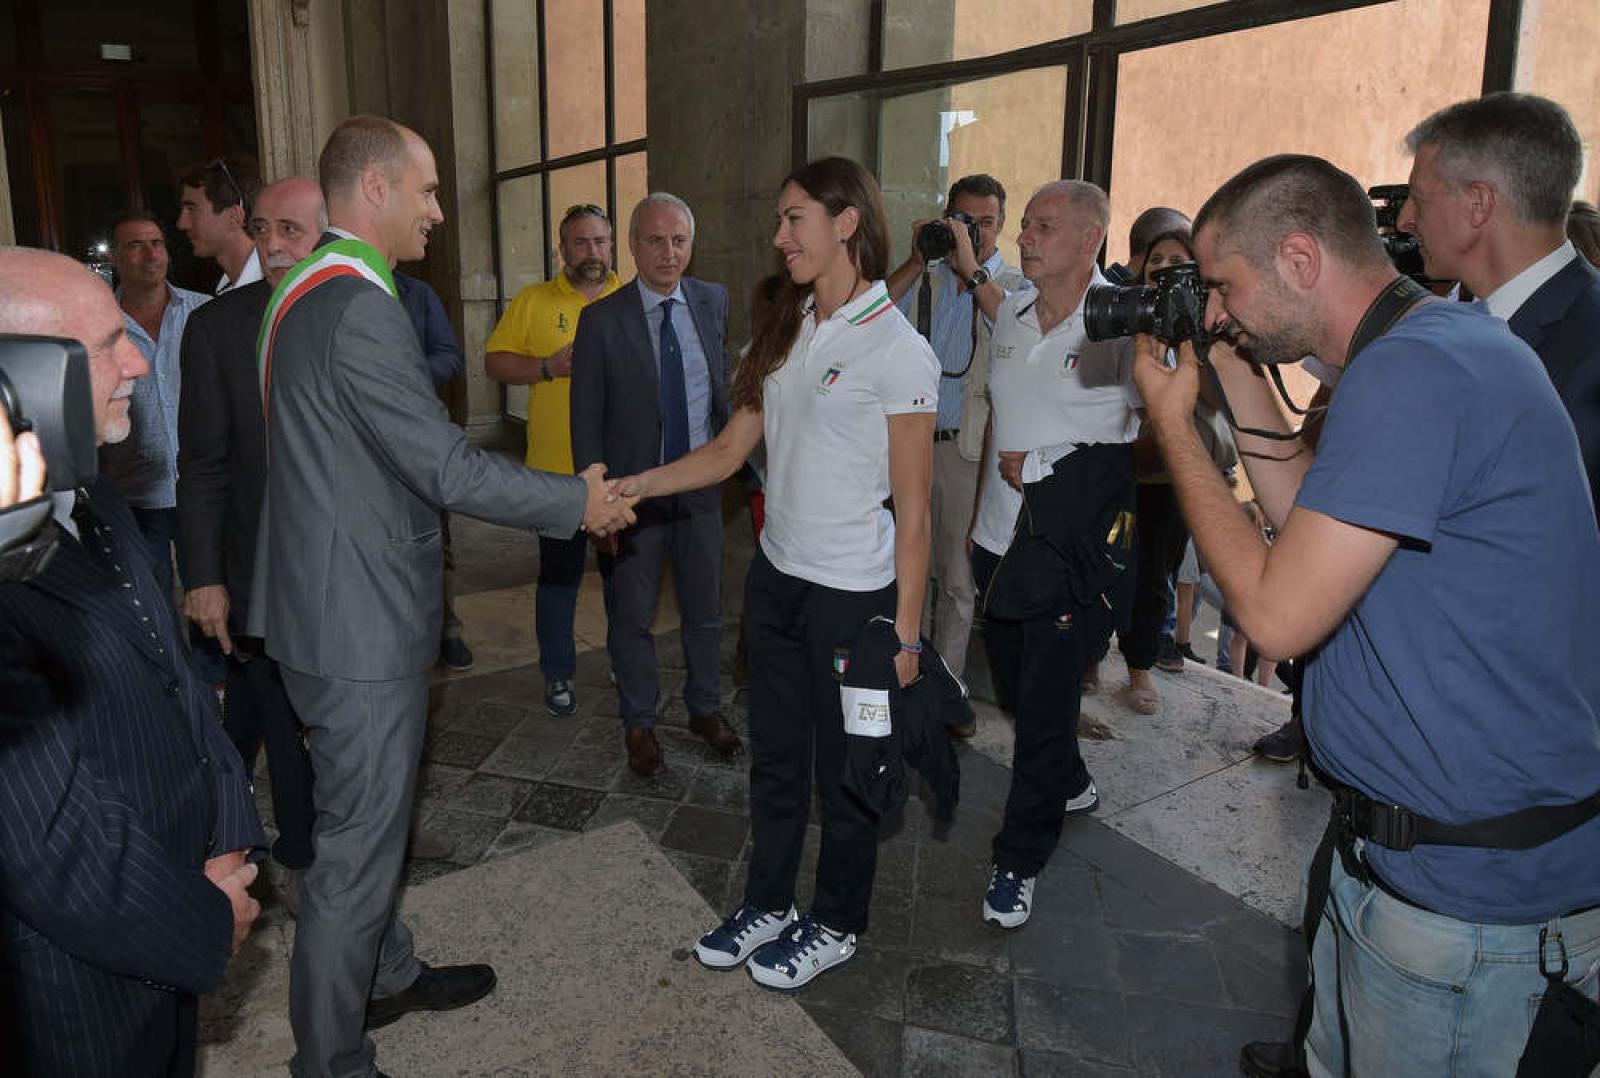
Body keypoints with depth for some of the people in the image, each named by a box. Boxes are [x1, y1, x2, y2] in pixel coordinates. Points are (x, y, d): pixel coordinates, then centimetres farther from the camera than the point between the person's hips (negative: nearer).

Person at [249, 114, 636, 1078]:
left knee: (368, 816, 24)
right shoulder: (358, 307, -23)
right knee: (358, 844, 4)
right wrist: (581, 502, -11)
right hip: (363, 623, -11)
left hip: (338, 602, 11)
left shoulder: (305, 291, 11)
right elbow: (451, 468, -24)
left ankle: (387, 975, 44)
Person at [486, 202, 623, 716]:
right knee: (559, 573, 7)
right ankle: (558, 674, 22)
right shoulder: (532, 302, 3)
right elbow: (495, 362, 0)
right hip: (556, 467, -1)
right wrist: (548, 367, -14)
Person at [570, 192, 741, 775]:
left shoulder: (713, 301, 1)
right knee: (631, 619, 11)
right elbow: (586, 421, -8)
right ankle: (639, 722, 31)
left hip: (701, 489, 3)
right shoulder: (601, 319, -10)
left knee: (705, 612, 16)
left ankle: (705, 709, 37)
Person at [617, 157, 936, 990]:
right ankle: (767, 905, 38)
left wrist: (904, 631, -14)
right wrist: (631, 485, -6)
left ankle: (836, 926, 33)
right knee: (774, 755, 19)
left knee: (844, 769, 11)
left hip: (853, 592, -6)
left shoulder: (897, 350, -15)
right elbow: (730, 450, 7)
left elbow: (914, 509, -14)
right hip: (777, 575, 7)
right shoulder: (787, 332, 6)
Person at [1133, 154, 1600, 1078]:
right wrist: (1238, 379, 7)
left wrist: (1173, 424, -15)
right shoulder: (1437, 342, 8)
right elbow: (1312, 515, 14)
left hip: (1462, 879, -10)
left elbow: (1278, 612, -25)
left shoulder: (1413, 371, -25)